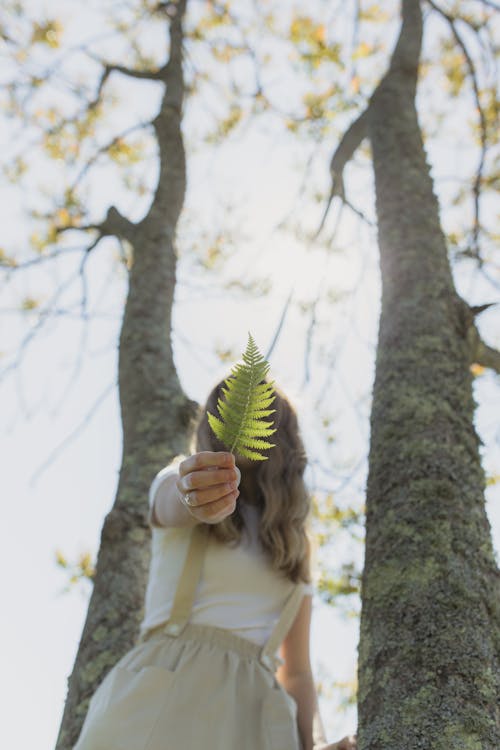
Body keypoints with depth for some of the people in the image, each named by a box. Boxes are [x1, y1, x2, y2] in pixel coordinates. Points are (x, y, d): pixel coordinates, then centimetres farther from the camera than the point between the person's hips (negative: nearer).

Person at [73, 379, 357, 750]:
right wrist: (197, 502, -39)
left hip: (252, 714, 2)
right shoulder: (181, 480, 10)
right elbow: (175, 502, -16)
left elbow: (296, 669, 14)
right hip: (159, 699, -2)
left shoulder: (297, 545, 17)